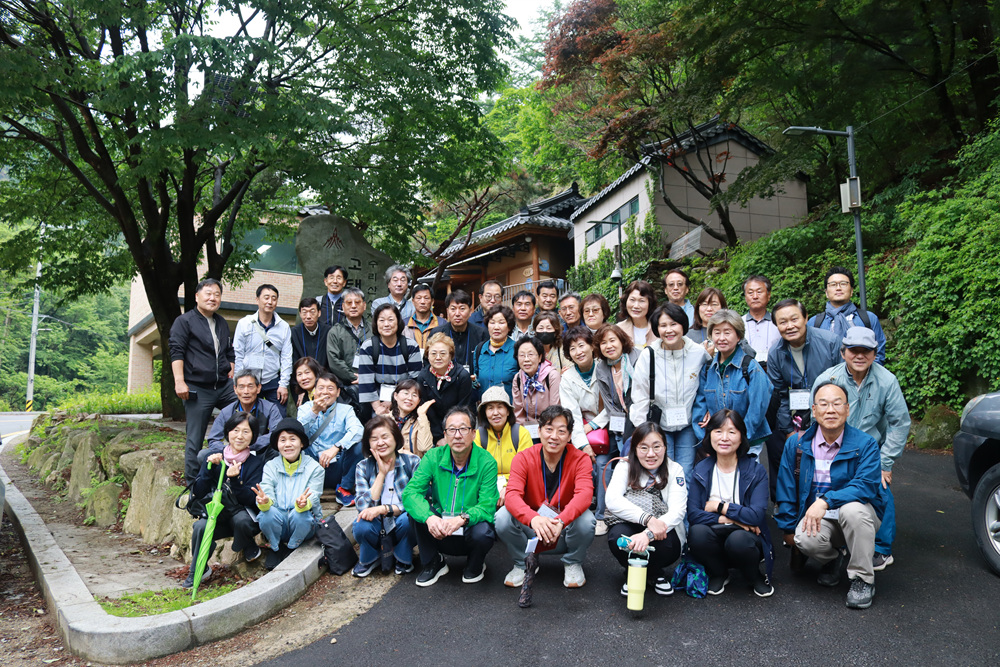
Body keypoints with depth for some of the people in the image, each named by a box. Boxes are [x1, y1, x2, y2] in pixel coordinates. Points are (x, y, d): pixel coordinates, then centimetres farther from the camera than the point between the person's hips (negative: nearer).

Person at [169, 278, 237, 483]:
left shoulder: (222, 323, 19)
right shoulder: (184, 321, -1)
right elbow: (176, 352, -8)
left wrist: (232, 371, 15)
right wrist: (179, 381, -17)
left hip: (225, 387, 6)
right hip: (198, 389, -6)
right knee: (194, 440, 0)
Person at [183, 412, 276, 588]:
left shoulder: (258, 460, -7)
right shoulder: (216, 457, 2)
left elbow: (251, 499, -13)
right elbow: (198, 493, -2)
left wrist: (235, 479, -28)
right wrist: (209, 467, -15)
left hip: (246, 515, -3)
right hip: (218, 515, 3)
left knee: (241, 520, -35)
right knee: (200, 527, -27)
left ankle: (250, 549, 0)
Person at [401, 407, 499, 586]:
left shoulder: (486, 462, -14)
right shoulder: (433, 457, -7)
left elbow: (487, 506, -21)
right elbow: (410, 492, -18)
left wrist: (462, 518, -41)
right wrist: (429, 517, -37)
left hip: (470, 529, -2)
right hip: (438, 532, 2)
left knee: (483, 532, -34)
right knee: (418, 508, -22)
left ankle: (475, 565, 5)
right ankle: (433, 563, 1)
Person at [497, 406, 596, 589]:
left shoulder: (580, 459, -12)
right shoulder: (524, 458, -11)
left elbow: (585, 494, -28)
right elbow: (512, 495, -25)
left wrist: (561, 520, -47)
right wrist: (534, 519, -47)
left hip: (564, 533, 0)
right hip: (531, 530, 1)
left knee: (586, 519, -31)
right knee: (503, 516, -26)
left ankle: (573, 564, 2)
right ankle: (522, 564, 4)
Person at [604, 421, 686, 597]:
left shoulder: (675, 470, -6)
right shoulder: (625, 467, -6)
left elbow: (677, 511, -19)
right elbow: (612, 500, -23)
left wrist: (648, 535, -37)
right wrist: (647, 518, -37)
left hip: (662, 532, 0)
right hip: (630, 526, 0)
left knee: (667, 545, -34)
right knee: (618, 538, -33)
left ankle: (657, 573, 2)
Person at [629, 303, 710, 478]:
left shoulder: (699, 353, -8)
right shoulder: (648, 356, -10)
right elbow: (639, 398, -6)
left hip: (688, 426, 1)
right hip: (658, 426, -1)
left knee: (685, 475, 0)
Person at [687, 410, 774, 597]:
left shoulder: (756, 471, -4)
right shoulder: (700, 471, 1)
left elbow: (757, 516, -17)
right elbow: (692, 514, -10)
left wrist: (719, 506, -10)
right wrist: (731, 518, -17)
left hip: (745, 535, -1)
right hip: (715, 536, 1)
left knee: (738, 539, -36)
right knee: (697, 532, -32)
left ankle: (755, 577, 1)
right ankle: (718, 574, 2)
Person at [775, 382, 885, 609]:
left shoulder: (865, 444, -8)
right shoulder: (796, 443, -1)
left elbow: (866, 486, -21)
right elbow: (786, 490, 5)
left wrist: (825, 501, -33)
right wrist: (788, 529, 5)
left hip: (859, 516, -2)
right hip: (815, 515, 2)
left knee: (852, 509, -36)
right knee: (805, 539, -31)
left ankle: (863, 579, -13)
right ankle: (832, 559, 9)